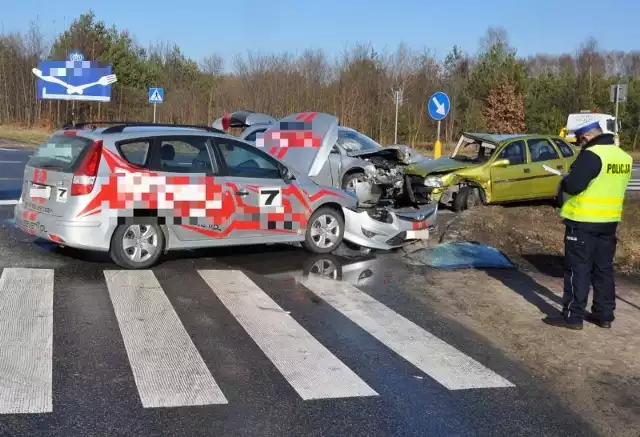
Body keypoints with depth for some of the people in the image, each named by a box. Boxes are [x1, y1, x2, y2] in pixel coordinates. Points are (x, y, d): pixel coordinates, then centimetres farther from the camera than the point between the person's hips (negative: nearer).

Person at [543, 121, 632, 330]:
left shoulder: (591, 155, -18)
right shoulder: (624, 157, 9)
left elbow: (572, 185, -24)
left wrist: (564, 180, -2)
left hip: (583, 222, -8)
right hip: (609, 221, 8)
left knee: (578, 269, -1)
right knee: (603, 269, 14)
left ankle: (573, 316, 2)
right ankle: (604, 315, 20)